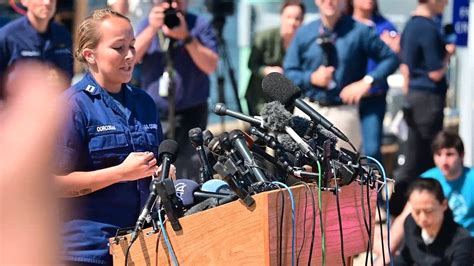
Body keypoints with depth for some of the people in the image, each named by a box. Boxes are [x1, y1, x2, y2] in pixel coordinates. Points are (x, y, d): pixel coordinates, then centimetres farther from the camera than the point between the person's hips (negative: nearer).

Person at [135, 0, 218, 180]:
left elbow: (210, 66, -10)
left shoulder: (199, 25, 2)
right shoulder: (147, 25, 11)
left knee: (187, 175, -9)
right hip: (153, 115, 3)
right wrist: (152, 29, -16)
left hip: (190, 114, -3)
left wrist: (186, 37, -20)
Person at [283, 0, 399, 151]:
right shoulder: (303, 33, 6)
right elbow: (289, 72, 8)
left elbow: (390, 58, 0)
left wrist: (367, 81, -14)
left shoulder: (359, 32, -2)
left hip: (343, 113, -2)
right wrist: (312, 78, -11)